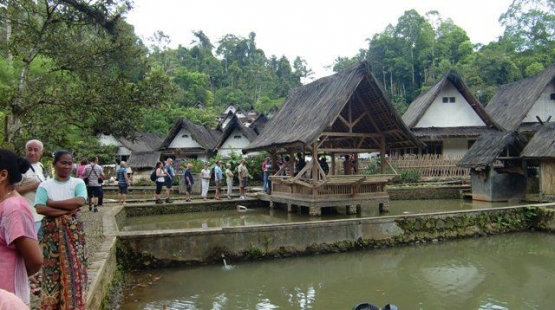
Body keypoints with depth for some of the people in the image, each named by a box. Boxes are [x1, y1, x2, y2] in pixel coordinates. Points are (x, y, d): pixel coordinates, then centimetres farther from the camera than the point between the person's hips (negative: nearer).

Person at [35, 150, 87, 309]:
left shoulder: (78, 183, 1)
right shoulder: (45, 185, 0)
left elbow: (80, 201, -17)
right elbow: (40, 208, -13)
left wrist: (53, 203, -13)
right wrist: (67, 210, -18)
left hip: (73, 232, 0)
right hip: (52, 233, 0)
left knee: (73, 267, 3)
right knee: (53, 268, 2)